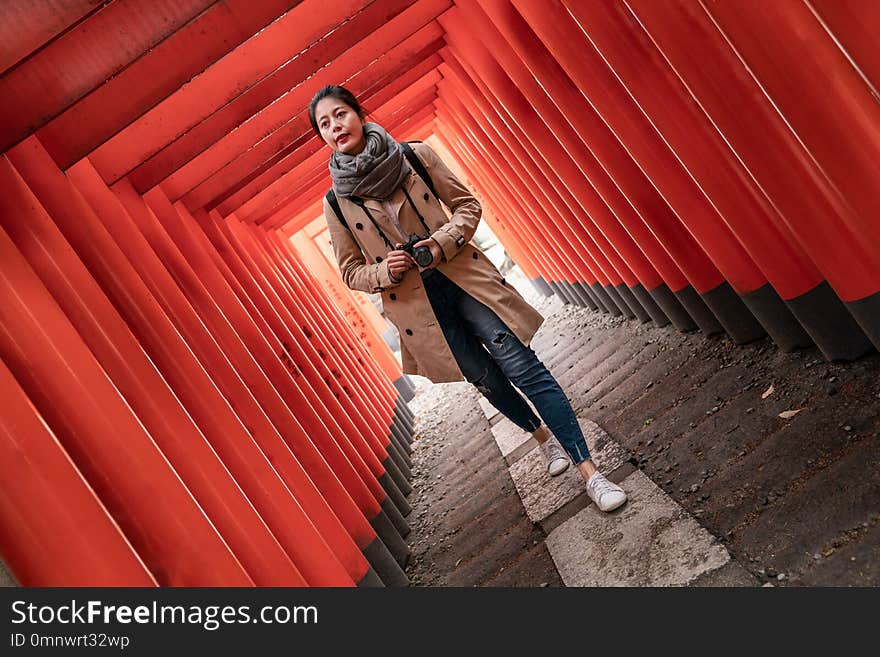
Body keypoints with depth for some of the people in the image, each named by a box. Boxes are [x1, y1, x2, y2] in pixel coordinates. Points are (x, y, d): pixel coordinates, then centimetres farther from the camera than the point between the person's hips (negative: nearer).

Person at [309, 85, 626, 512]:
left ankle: (589, 470, 1)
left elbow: (468, 204, 3)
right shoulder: (336, 203, -1)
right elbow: (351, 273, 6)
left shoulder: (416, 155, -2)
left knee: (524, 368, -9)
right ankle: (542, 435, 41)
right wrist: (385, 271, -15)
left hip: (463, 277, -1)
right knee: (487, 380, 11)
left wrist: (443, 240, -15)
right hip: (416, 305, 1)